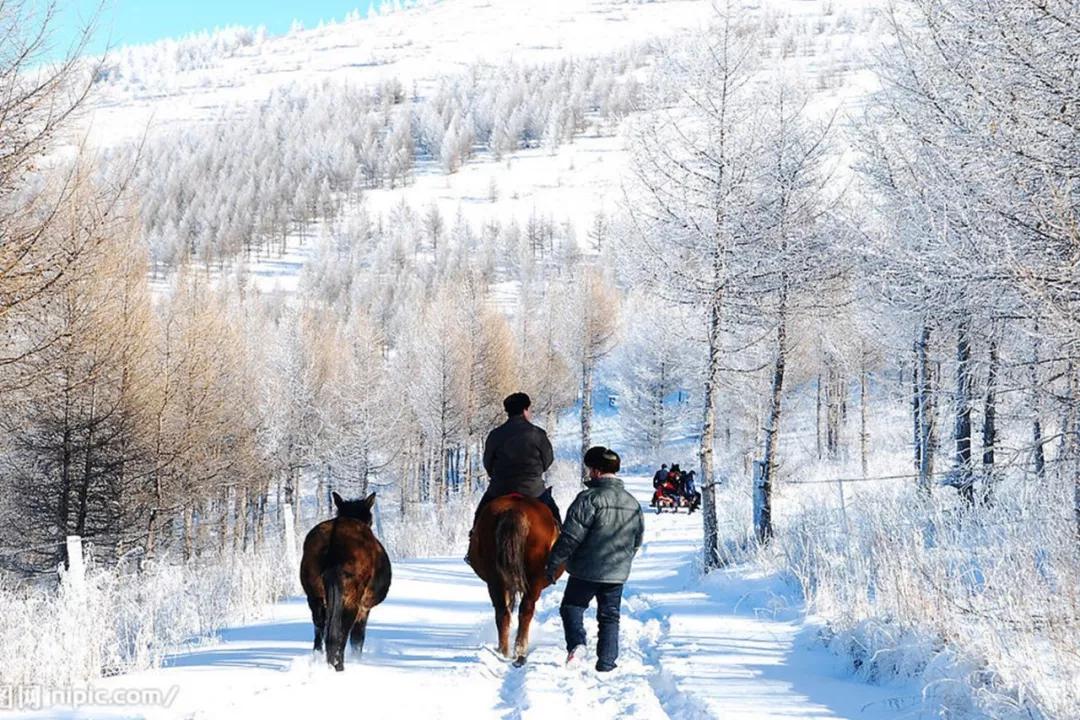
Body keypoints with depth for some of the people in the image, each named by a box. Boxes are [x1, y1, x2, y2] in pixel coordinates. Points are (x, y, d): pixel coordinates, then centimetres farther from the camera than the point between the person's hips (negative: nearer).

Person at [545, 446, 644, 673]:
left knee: (572, 606, 11)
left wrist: (553, 562, -11)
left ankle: (576, 642, -11)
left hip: (586, 571, -5)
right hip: (618, 573, 5)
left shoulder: (589, 498, -16)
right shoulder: (633, 503, 7)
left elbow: (570, 537, -18)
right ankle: (606, 661, 11)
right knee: (609, 616, 14)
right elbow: (637, 540, 16)